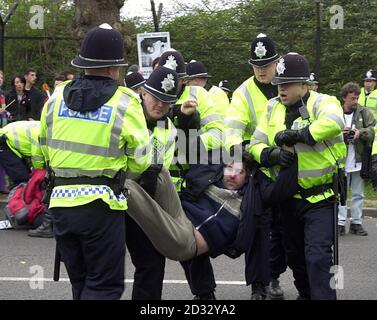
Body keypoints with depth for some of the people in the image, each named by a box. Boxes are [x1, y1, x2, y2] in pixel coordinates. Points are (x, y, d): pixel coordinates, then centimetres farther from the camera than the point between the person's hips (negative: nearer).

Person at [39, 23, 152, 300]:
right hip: (100, 204, -5)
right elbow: (140, 159, -2)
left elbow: (44, 147, 12)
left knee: (81, 283, 19)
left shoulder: (57, 97, 4)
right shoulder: (125, 103, -7)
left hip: (60, 201, 5)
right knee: (105, 286, 3)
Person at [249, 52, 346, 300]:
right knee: (295, 254, 20)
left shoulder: (322, 103, -12)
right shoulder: (273, 108, 6)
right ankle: (305, 293, 41)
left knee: (318, 256, -16)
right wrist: (271, 154, -16)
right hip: (289, 197, 6)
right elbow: (256, 144, 6)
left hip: (321, 197, -6)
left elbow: (333, 122, -37)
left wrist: (296, 134, -32)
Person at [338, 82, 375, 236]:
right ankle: (340, 222, 3)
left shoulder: (364, 112, 3)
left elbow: (373, 130, -5)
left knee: (358, 194, 9)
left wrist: (360, 132, -22)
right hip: (341, 160, -2)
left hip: (359, 159, 2)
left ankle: (356, 222, 17)